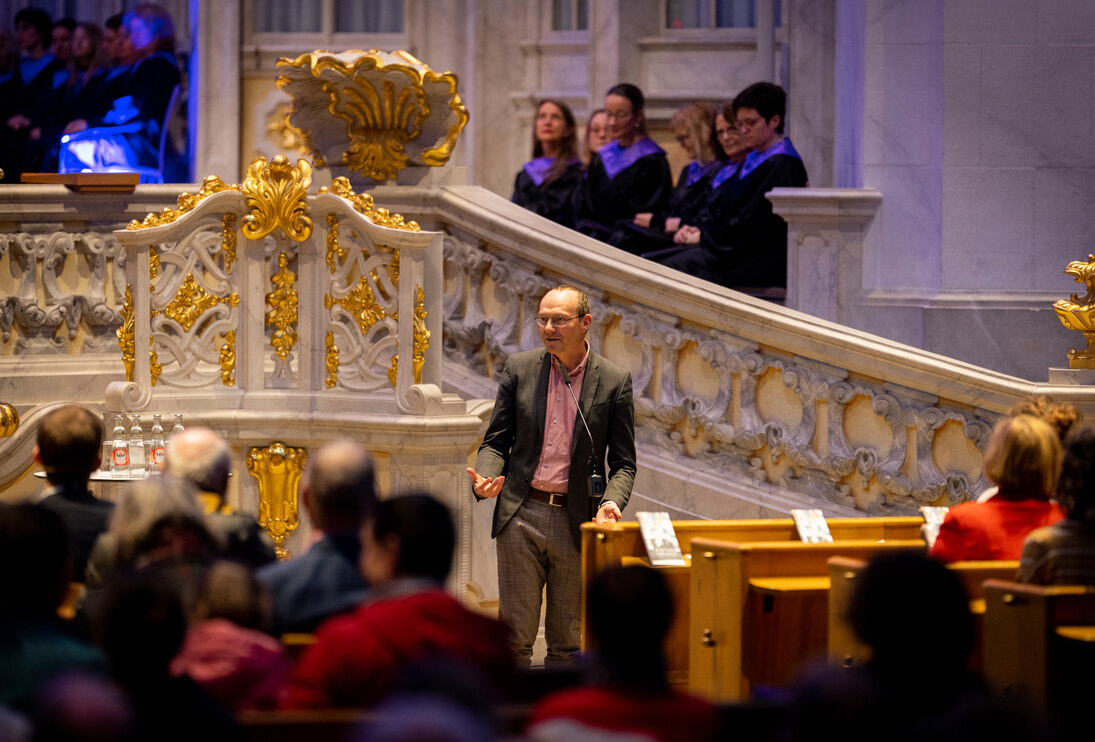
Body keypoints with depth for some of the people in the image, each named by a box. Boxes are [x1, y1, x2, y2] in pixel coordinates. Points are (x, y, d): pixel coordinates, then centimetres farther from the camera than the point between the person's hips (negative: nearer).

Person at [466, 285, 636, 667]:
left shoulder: (614, 381, 1)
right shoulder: (519, 369, 5)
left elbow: (623, 462, 4)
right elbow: (496, 441, 9)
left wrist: (611, 502, -16)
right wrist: (485, 478, -13)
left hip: (576, 521, -1)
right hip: (521, 515, 1)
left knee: (566, 641, 6)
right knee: (514, 634, 0)